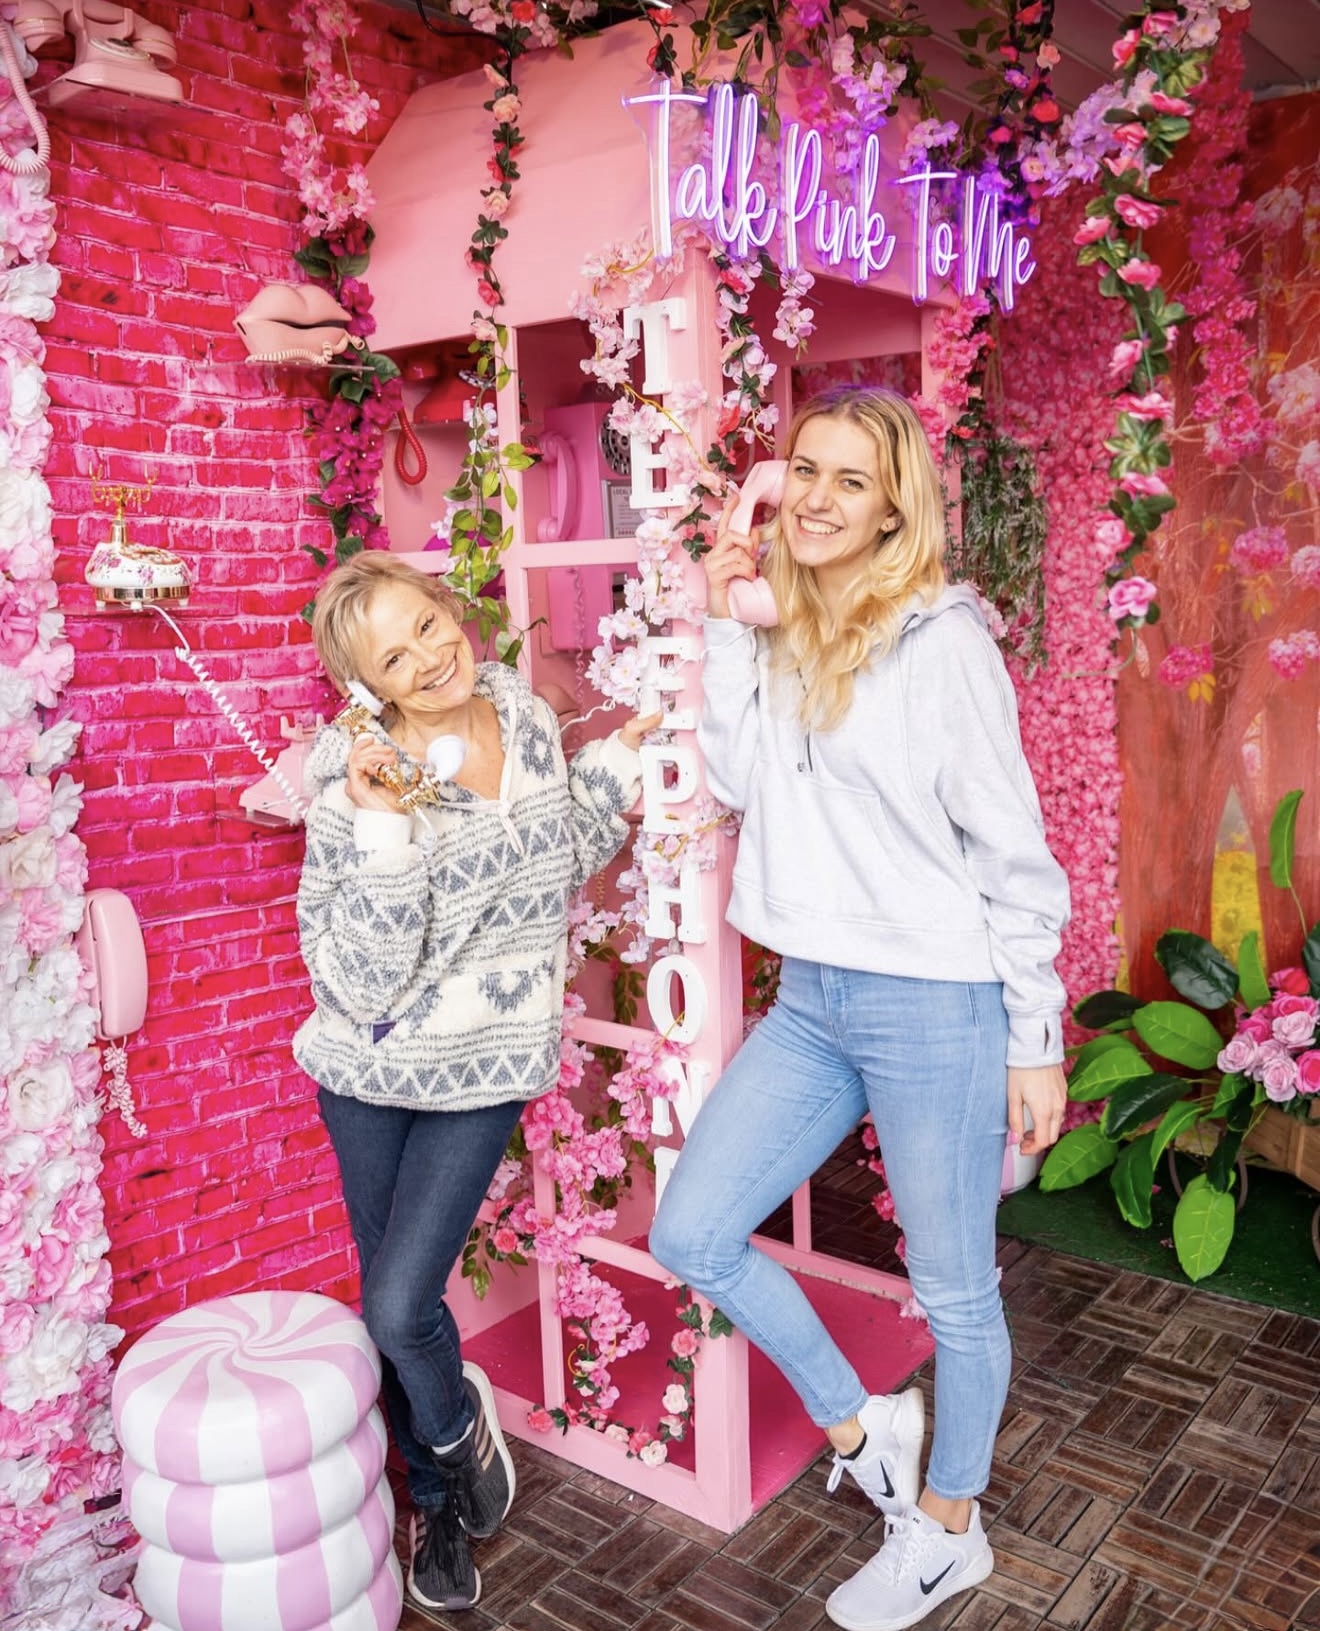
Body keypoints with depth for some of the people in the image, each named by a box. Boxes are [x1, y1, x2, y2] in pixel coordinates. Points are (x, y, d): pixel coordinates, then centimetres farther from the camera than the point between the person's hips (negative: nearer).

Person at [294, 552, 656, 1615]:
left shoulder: (525, 717, -6)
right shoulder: (357, 774, -20)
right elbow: (360, 981, -25)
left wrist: (615, 766, 2)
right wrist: (387, 824, -32)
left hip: (482, 1074, 1)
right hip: (369, 1074, -1)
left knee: (398, 1308, -7)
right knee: (389, 1301, 14)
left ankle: (460, 1423, 29)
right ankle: (440, 1500, 41)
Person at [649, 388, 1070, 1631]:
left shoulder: (941, 641, -11)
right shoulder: (782, 634, 8)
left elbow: (1014, 854, -9)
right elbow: (737, 783, -1)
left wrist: (1036, 1040, -7)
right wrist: (725, 629, -5)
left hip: (936, 1009, -6)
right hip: (810, 1001, 7)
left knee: (953, 1292, 12)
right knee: (691, 1236, 7)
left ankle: (946, 1531, 37)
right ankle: (857, 1426, 29)